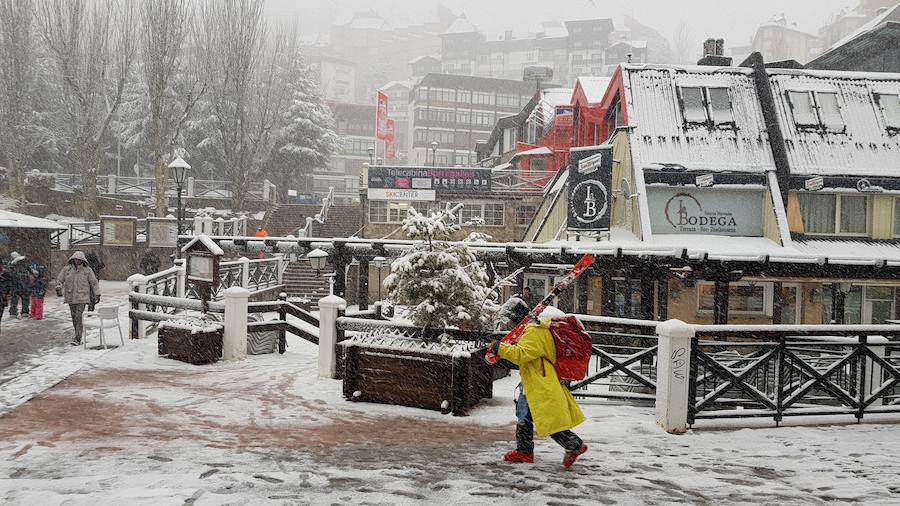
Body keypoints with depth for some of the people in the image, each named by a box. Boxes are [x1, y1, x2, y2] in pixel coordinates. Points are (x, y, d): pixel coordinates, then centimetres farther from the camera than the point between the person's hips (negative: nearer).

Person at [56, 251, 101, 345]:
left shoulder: (87, 270, -1)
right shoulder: (67, 269, 4)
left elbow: (94, 283, 4)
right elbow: (60, 279, 10)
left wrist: (97, 295, 3)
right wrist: (58, 287, -11)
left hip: (82, 298, -4)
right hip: (71, 297, 4)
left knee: (79, 317, -13)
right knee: (74, 317, 9)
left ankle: (77, 339, -15)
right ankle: (79, 335, 20)